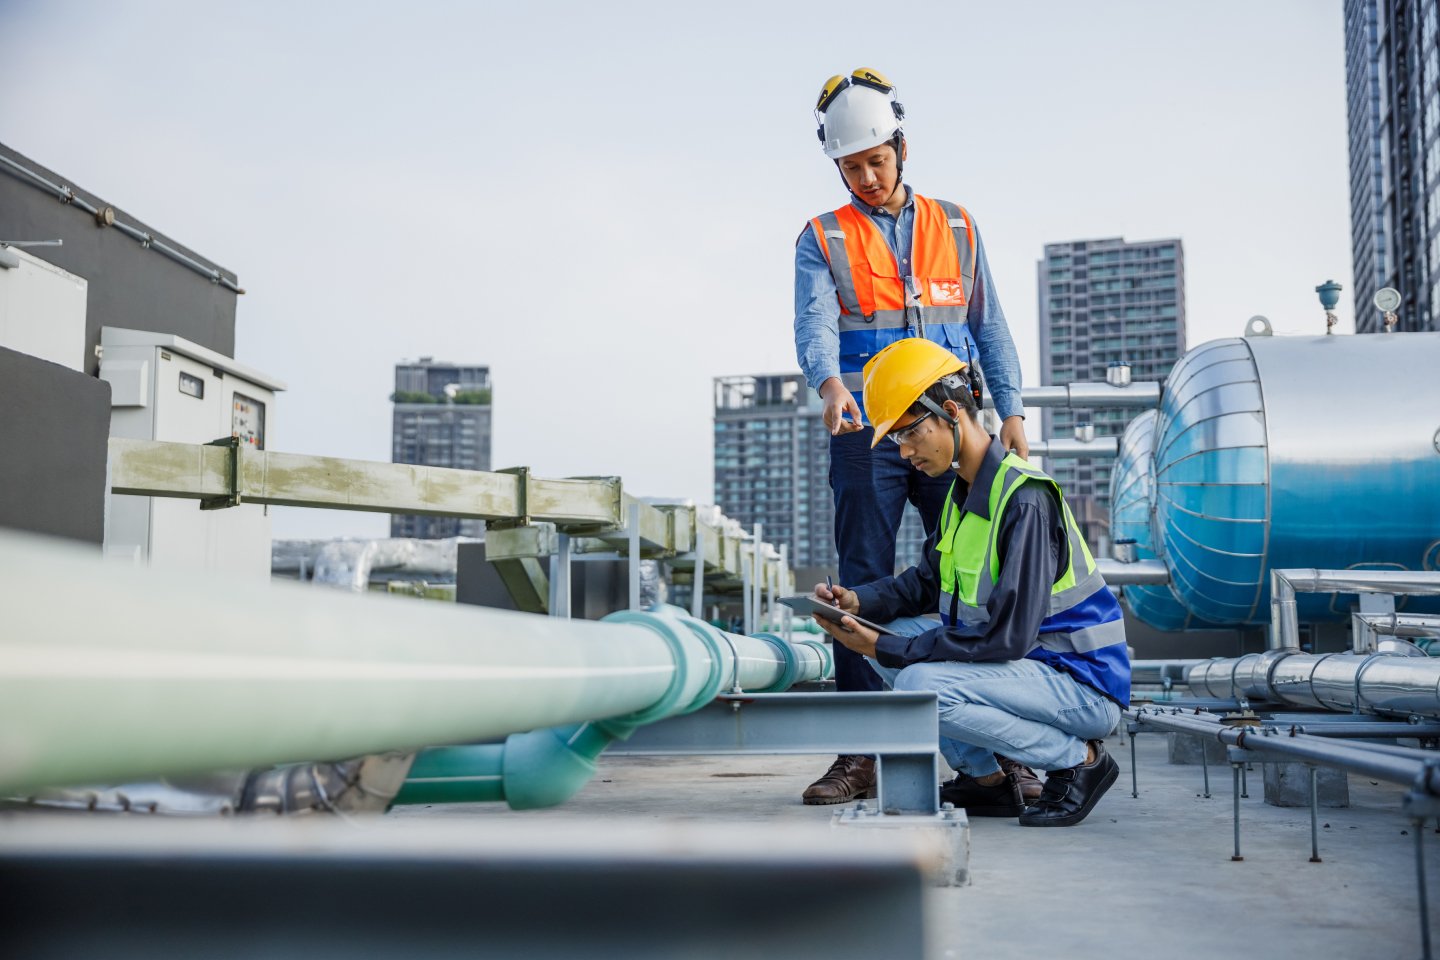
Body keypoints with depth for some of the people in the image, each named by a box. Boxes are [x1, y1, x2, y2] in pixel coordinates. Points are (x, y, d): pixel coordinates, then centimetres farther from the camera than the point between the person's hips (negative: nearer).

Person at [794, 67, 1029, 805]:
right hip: (866, 434, -1)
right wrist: (830, 384, -30)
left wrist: (1011, 410, 4)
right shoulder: (822, 239, 8)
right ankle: (860, 753, 3)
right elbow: (814, 324, -9)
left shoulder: (957, 227, 17)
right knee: (864, 587, -2)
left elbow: (989, 326, 16)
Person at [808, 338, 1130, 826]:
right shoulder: (963, 490, 7)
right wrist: (858, 600, -5)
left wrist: (887, 650, -22)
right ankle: (987, 781, 8)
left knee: (921, 684, -28)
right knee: (883, 630, 4)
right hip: (1030, 662, 10)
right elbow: (927, 582, 15)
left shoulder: (1025, 498, -23)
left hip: (1083, 683, -9)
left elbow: (1008, 636, -28)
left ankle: (1079, 760, -8)